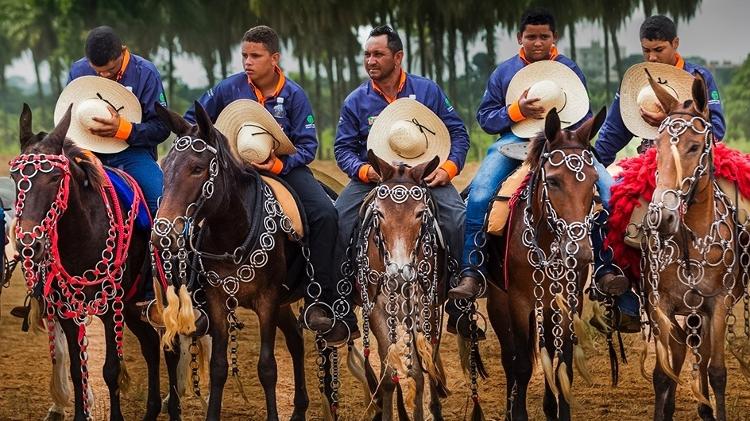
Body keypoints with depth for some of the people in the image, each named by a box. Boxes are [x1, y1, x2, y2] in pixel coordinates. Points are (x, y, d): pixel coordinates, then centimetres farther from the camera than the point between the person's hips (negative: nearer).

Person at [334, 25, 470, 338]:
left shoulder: (427, 91, 2)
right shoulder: (356, 101, 3)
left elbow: (457, 132, 5)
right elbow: (343, 148, 5)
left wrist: (449, 167, -12)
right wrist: (363, 170, -16)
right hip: (372, 178, 1)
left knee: (458, 219, -26)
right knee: (336, 220, -22)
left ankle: (461, 309, -14)